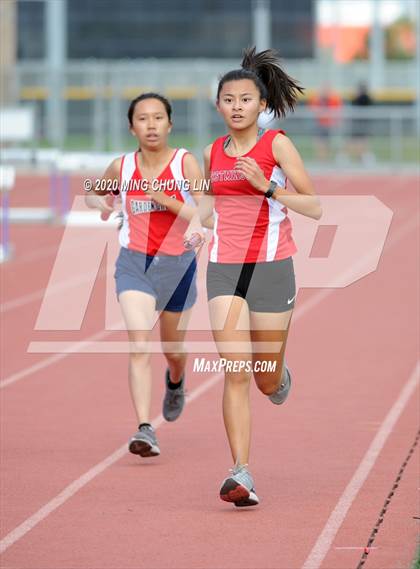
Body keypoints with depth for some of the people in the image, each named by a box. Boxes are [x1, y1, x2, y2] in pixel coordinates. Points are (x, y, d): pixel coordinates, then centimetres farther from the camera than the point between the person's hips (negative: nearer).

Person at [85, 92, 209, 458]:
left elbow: (203, 217, -15)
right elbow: (92, 194, 20)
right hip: (133, 263, 0)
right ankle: (145, 430, -24)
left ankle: (176, 382, 56)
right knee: (139, 345, -18)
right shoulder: (121, 167, 0)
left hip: (177, 264, 0)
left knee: (173, 350, 19)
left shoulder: (186, 163, -8)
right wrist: (101, 203, -3)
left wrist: (165, 199, -29)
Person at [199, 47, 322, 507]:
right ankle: (241, 473, -14)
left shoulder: (277, 144, -4)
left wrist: (267, 187, -19)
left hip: (271, 268, -2)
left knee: (267, 380, 8)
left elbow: (315, 207, -9)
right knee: (235, 374, -12)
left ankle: (279, 377, 47)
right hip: (224, 270, 2)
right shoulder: (213, 153, 9)